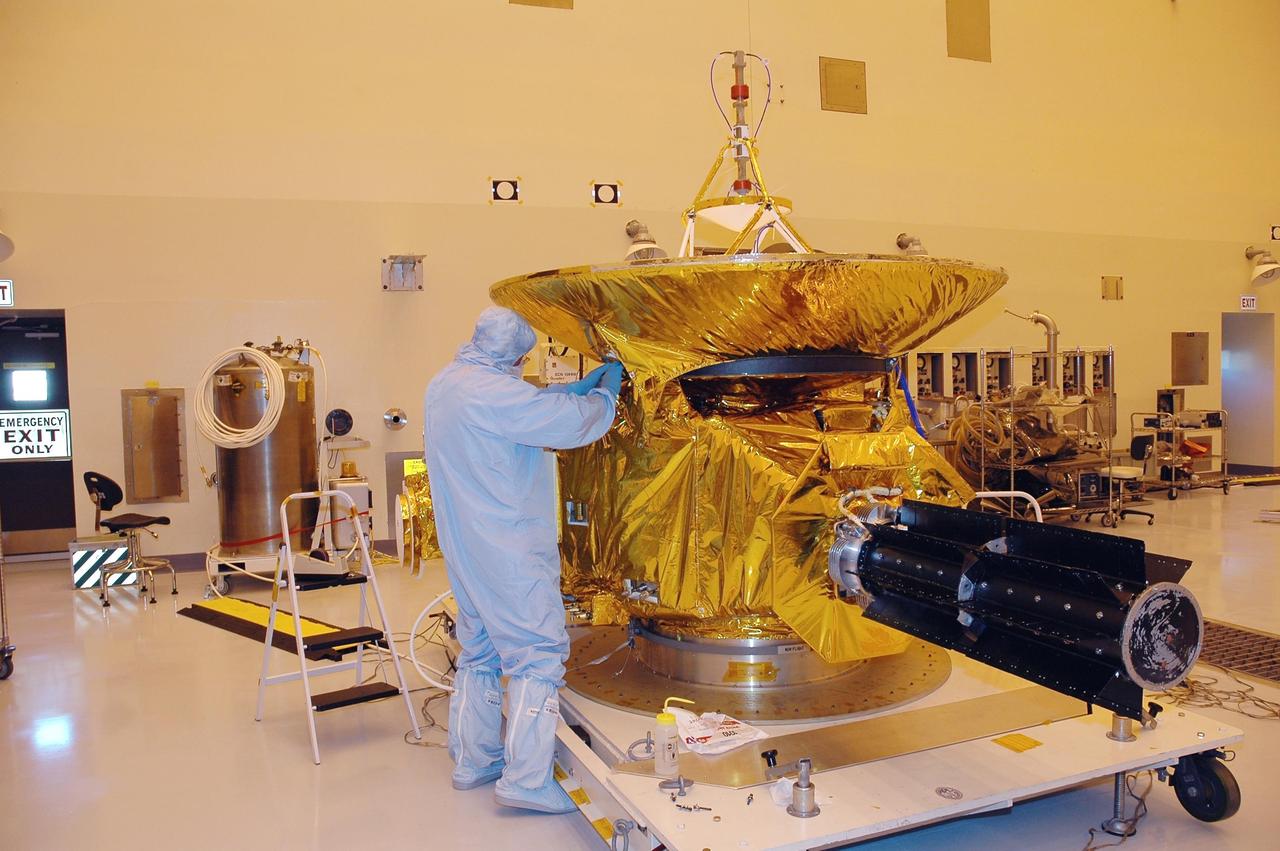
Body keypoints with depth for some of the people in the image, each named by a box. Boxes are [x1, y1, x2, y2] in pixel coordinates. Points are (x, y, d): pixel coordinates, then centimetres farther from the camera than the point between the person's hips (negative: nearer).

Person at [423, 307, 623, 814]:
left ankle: (472, 760, 30)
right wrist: (606, 391, 1)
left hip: (464, 546, 10)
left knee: (479, 652, 19)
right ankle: (526, 780, 1)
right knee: (538, 655, -2)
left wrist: (580, 386, 19)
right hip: (507, 552, -10)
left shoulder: (444, 383, 9)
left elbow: (531, 407, 18)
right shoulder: (491, 392, -22)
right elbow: (575, 422, -19)